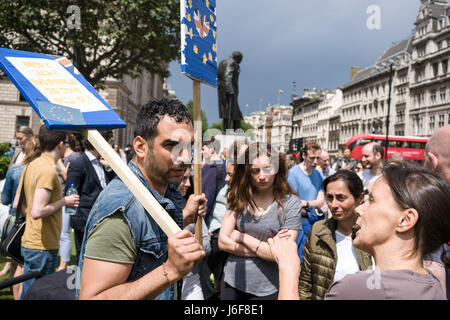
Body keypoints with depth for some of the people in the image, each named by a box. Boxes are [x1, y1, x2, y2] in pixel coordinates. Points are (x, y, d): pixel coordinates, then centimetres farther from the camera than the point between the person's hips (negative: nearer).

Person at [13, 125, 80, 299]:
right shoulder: (49, 170, -20)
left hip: (29, 242, 9)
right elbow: (37, 212, -27)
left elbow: (16, 204, 14)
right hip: (43, 246, -9)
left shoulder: (31, 166, 8)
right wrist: (63, 201, -14)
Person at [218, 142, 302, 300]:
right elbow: (223, 242, -6)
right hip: (232, 282, 3)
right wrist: (263, 249, -14)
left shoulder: (290, 202, -12)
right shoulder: (240, 197, -3)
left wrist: (242, 237, -11)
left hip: (266, 289, -2)